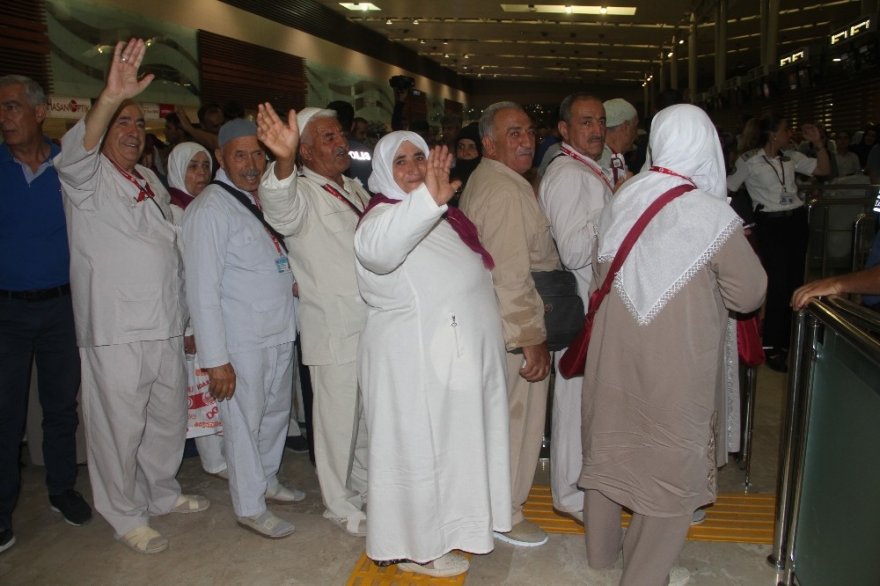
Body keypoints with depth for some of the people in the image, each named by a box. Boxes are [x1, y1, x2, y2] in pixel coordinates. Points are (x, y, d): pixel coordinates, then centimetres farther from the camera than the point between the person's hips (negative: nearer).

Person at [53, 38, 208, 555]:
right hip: (117, 332, -6)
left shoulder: (151, 181, 16)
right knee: (121, 428, 1)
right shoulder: (88, 178, -3)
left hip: (167, 327, 7)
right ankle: (128, 517, 19)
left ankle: (163, 493, 36)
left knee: (169, 419, 17)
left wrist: (185, 317, 20)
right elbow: (75, 153, -28)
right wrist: (111, 97, -43)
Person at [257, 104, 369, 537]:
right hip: (334, 328, -8)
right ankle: (340, 505, 21)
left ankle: (365, 486, 39)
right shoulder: (302, 193, -11)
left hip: (373, 323, 8)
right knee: (338, 418, 2)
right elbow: (282, 209, -37)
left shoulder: (355, 189, 14)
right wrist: (283, 163, -55)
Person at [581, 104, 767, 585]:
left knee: (610, 444, 20)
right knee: (671, 461, 13)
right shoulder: (713, 215, -18)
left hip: (614, 353, 5)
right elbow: (749, 295, -9)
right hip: (676, 365, -5)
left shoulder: (621, 200, -5)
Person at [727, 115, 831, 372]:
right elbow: (727, 188, -4)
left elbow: (824, 170, 14)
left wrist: (818, 143, 3)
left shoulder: (791, 157, 9)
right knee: (778, 284, -7)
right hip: (771, 224, -6)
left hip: (797, 220, 6)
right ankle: (772, 347, 6)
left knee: (795, 282, 10)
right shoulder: (749, 161, -7)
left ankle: (788, 341, 24)